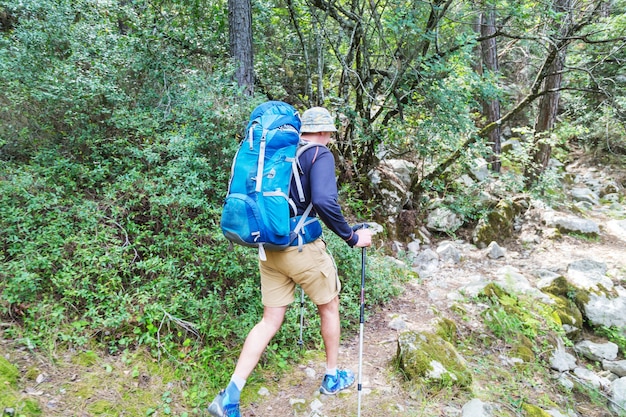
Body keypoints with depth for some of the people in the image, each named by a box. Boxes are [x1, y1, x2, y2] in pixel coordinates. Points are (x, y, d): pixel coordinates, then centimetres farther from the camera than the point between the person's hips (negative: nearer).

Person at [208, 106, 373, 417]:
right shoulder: (320, 155, -9)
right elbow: (324, 202, -26)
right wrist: (352, 237, -14)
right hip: (301, 248, -6)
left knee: (270, 321, 13)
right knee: (329, 308, 18)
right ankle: (332, 377, 35)